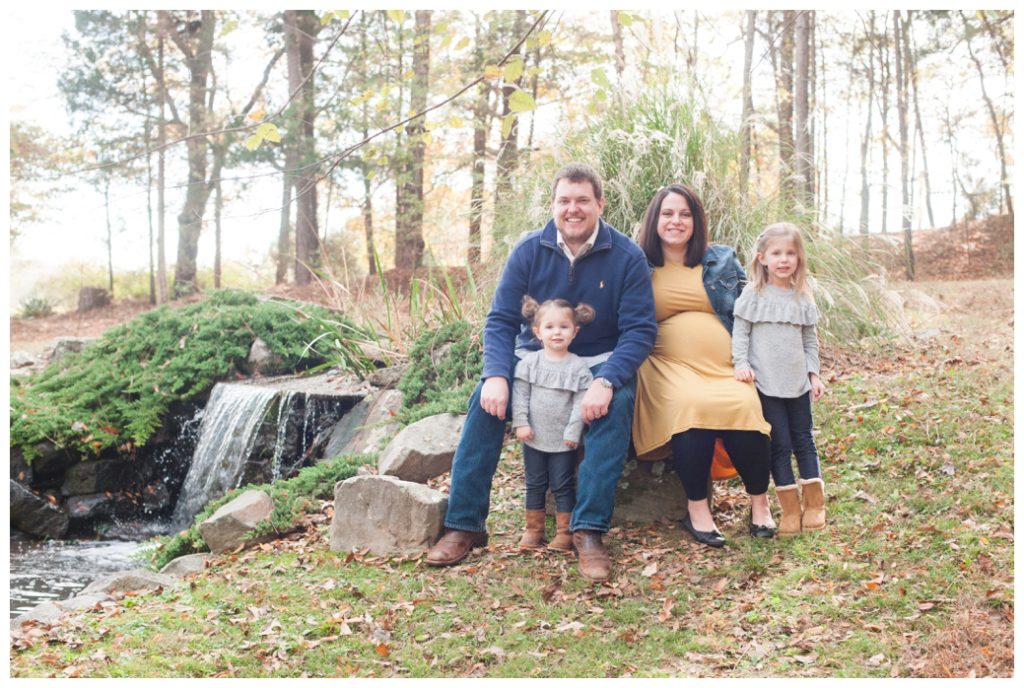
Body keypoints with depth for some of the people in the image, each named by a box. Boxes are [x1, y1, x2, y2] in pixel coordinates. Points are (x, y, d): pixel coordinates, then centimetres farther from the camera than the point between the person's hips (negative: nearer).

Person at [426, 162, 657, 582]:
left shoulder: (627, 256, -10)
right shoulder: (528, 251, -5)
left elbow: (640, 329, -14)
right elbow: (500, 319, -6)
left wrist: (606, 381, -31)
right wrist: (496, 375, -25)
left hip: (601, 362, -1)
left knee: (616, 405, -34)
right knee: (486, 399, -24)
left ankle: (588, 531, -30)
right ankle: (464, 525, -18)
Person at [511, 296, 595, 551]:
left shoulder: (578, 366, -6)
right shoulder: (529, 362, -1)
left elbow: (581, 402, -8)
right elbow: (520, 394, -1)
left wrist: (573, 432, -12)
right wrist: (520, 423, -9)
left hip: (563, 440, -2)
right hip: (534, 437, 2)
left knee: (563, 486, 5)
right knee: (535, 484, 11)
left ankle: (564, 532, 13)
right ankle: (533, 529, 21)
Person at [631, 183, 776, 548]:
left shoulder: (723, 260, 15)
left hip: (724, 364, 2)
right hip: (669, 364, -1)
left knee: (745, 407, -30)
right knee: (692, 406, -35)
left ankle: (760, 503, -8)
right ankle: (696, 508, -20)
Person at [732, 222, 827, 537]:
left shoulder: (803, 298, 7)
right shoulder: (753, 295, -4)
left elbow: (810, 340, 14)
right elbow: (740, 332, -3)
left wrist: (814, 373, 10)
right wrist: (742, 363, -15)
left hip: (797, 382, 4)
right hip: (766, 382, -4)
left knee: (804, 440, 9)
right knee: (780, 443, -2)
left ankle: (814, 503, 17)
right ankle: (789, 508, 5)